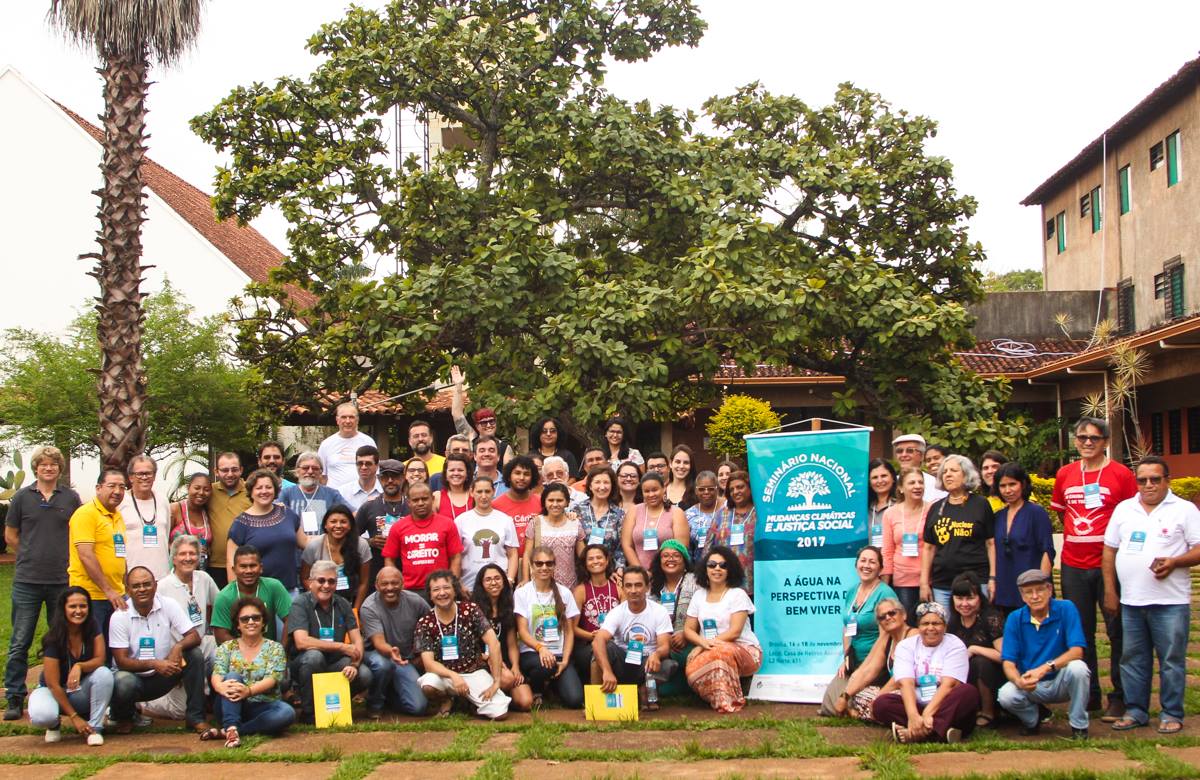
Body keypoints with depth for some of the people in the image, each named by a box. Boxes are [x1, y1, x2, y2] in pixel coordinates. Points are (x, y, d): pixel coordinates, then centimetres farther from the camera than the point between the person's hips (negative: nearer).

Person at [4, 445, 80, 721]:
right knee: (19, 643, 1)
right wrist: (33, 558, 8)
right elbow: (10, 535, 10)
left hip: (62, 581, 1)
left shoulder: (71, 497, 5)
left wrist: (65, 560, 5)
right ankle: (15, 698, 8)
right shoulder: (21, 497, 3)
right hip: (27, 581, -1)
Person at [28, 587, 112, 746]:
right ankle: (55, 723, 4)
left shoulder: (93, 628, -12)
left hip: (82, 692, 2)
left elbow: (100, 660, -16)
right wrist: (73, 716, -22)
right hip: (55, 691, -2)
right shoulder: (54, 639, -21)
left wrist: (79, 667, -38)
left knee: (104, 673, -29)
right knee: (41, 716, -35)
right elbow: (53, 684, -20)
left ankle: (94, 727, -15)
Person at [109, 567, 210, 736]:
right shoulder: (119, 617, -13)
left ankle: (196, 718, -14)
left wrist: (178, 646, -35)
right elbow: (121, 662, -16)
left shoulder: (168, 606, -8)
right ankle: (124, 718, 3)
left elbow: (194, 637, -12)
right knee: (122, 682, -36)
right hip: (136, 677, -2)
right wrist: (154, 664, -31)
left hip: (164, 675, 2)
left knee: (195, 654, -22)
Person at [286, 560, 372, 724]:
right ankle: (308, 712, -17)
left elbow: (357, 640, 0)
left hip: (335, 664, 4)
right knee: (314, 655, -36)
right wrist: (343, 647, -20)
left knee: (364, 675, -22)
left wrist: (354, 664, -21)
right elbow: (301, 642, -23)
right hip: (303, 665, -4)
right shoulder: (300, 604, -10)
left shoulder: (342, 605, 5)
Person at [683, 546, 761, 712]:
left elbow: (735, 631, -12)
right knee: (693, 667, -31)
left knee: (720, 652, -39)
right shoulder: (699, 595, 12)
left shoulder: (737, 594, -3)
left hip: (743, 650, -3)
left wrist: (708, 645, -18)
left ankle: (728, 701, -23)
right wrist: (703, 642, -14)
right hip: (708, 650, 3)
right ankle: (727, 701, -14)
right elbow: (688, 630, 8)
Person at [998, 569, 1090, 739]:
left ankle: (1079, 726, -8)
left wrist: (1045, 668, -36)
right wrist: (1019, 681, -34)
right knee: (1006, 695, -29)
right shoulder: (1015, 619, -5)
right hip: (1031, 687, 1)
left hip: (1061, 682, -1)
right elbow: (1008, 663, -10)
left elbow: (1077, 651, -21)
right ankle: (1032, 719, 8)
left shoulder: (1066, 609, -11)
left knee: (1077, 667, -32)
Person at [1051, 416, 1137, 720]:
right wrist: (1076, 537, 11)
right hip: (1073, 566, 4)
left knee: (1118, 632, 0)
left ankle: (1119, 698, 9)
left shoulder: (1121, 474, -5)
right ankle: (1089, 695, 22)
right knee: (1080, 632, 11)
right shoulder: (1064, 475, 7)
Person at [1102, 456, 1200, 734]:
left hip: (1170, 602, -4)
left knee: (1172, 659, 1)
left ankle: (1171, 714, 11)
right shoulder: (1124, 509, 12)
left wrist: (1175, 562, -22)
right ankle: (1135, 711, 19)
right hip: (1131, 601, 4)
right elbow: (1109, 549, 15)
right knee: (1133, 659, 9)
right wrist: (1109, 591, 10)